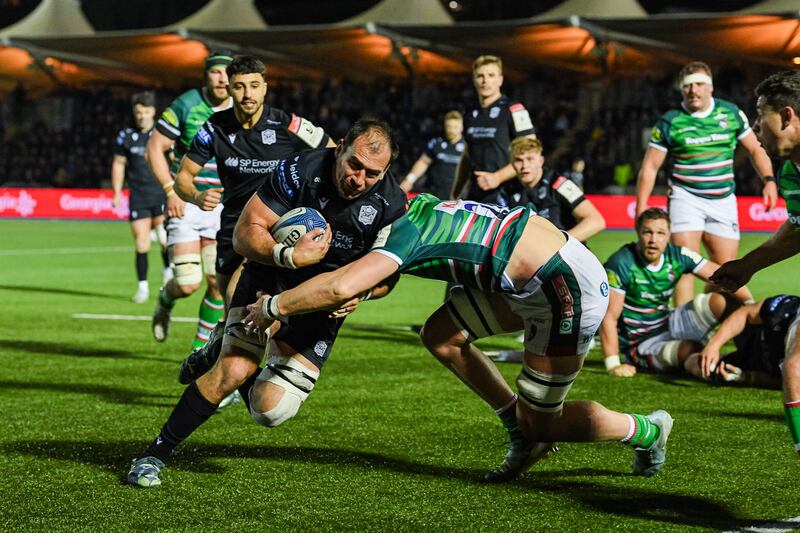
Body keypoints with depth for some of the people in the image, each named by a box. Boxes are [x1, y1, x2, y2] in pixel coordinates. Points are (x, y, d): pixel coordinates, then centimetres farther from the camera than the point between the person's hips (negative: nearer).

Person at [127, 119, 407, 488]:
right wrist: (290, 256, -37)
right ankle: (155, 455, -6)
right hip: (269, 279, -2)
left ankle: (218, 358, 24)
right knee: (234, 370, -24)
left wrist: (359, 292, -22)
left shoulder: (391, 204, -17)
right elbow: (244, 233, -19)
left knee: (272, 409, -11)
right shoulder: (299, 170, -23)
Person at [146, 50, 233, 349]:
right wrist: (171, 191, -13)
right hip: (185, 204, -3)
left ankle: (201, 346, 15)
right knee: (188, 284, -10)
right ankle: (166, 299, 27)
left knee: (218, 282, -5)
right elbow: (154, 148, -5)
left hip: (221, 206, 3)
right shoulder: (185, 106, -10)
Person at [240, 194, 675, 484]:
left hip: (568, 291, -9)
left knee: (541, 422, 3)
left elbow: (342, 287, -31)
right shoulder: (420, 208, 8)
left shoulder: (407, 231, -18)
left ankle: (646, 430, 24)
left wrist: (273, 307, -18)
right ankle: (522, 435, 17)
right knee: (440, 336, 7)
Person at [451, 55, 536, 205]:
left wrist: (498, 177, -20)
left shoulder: (513, 110, -6)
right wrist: (455, 195, 21)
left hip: (505, 197, -7)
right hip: (475, 197, 7)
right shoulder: (471, 116, 15)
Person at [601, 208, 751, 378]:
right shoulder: (621, 264, -19)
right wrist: (613, 365, -27)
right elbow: (609, 317, -21)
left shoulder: (679, 256, -4)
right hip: (639, 344, -5)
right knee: (690, 350, -32)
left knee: (722, 301, -12)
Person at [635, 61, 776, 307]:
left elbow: (755, 149, 13)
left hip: (723, 200, 3)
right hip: (686, 197, -3)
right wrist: (641, 208, -7)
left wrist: (768, 180, -4)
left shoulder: (731, 113, 4)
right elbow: (650, 167, 0)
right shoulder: (669, 122, -3)